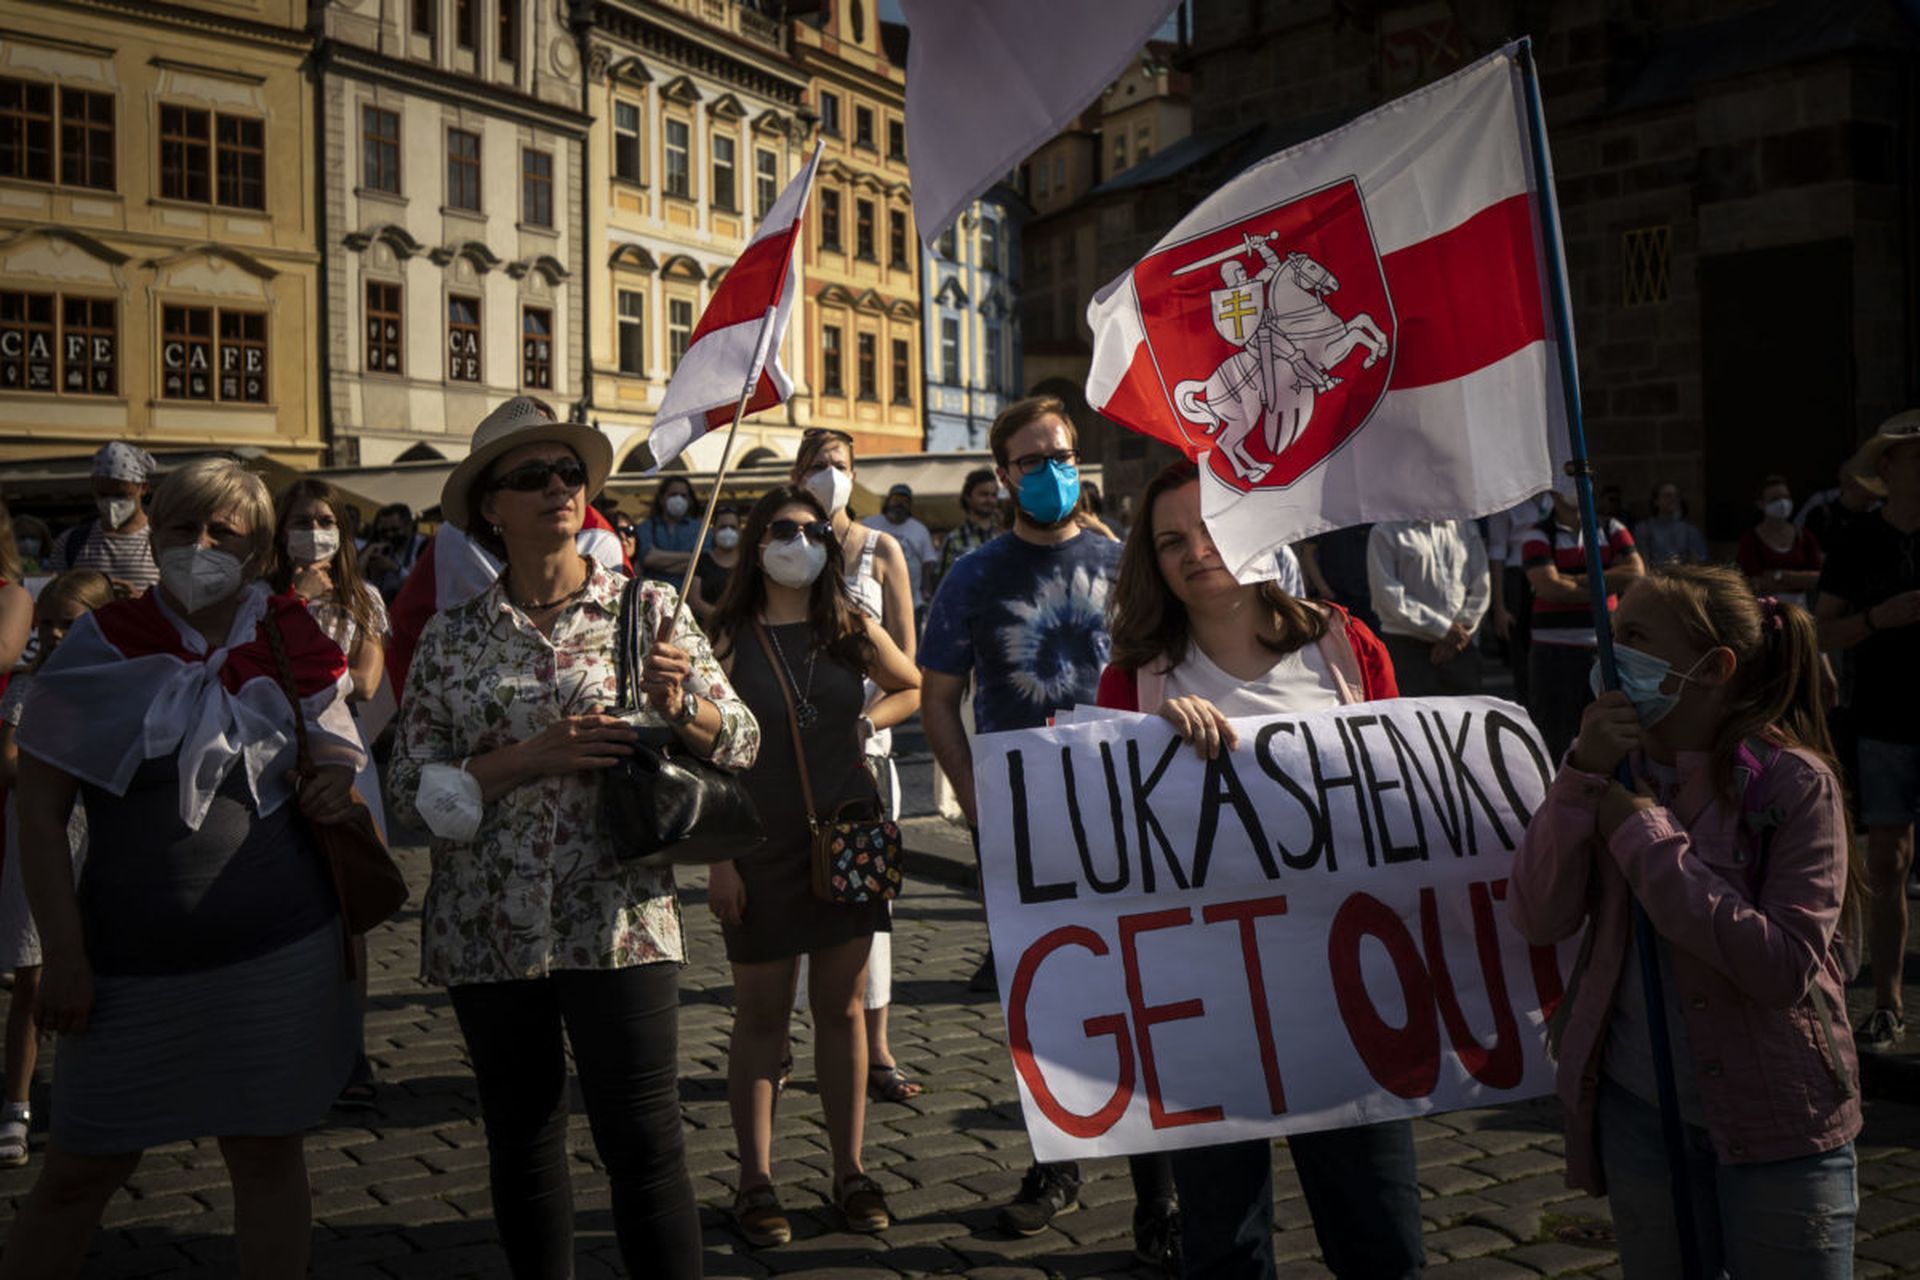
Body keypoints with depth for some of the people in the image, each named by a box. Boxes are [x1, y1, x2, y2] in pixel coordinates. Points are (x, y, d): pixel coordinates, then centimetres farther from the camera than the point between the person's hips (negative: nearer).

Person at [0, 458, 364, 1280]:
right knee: (78, 1173, 9)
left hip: (278, 953, 1)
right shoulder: (102, 647, -2)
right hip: (130, 959, -1)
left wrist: (341, 789, -8)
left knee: (267, 1153, 11)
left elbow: (341, 767, 17)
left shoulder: (292, 650, 3)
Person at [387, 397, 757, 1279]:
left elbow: (741, 742, 3)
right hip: (489, 930, 2)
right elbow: (412, 786, 1)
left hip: (618, 919, -2)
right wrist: (530, 757, -14)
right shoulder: (452, 637, 5)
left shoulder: (647, 608, 3)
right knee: (521, 1141, 12)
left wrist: (680, 709, -18)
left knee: (644, 1141, -5)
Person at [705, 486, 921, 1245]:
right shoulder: (729, 639, -6)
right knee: (761, 1016, 7)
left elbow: (913, 688, 21)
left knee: (842, 1009, 9)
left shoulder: (853, 631, 4)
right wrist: (720, 860, -11)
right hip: (762, 847, -3)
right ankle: (756, 1182, 18)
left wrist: (870, 720, 1)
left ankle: (851, 1174, 20)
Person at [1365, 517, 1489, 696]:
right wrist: (1442, 629, -12)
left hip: (1461, 648, 3)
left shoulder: (1464, 527, 12)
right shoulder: (1385, 532, 0)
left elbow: (1481, 589, 10)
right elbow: (1388, 596, -9)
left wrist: (1462, 628, -4)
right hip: (1408, 648, -3)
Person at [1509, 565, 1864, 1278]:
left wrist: (1648, 839, -22)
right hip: (1640, 1112, 5)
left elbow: (1785, 966, -25)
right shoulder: (1619, 773, 1)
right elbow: (1538, 921, -9)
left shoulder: (1794, 782, -14)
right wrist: (1582, 775, -18)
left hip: (1777, 1126, -4)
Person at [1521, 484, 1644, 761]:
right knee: (1554, 736, 0)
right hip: (1555, 650, -3)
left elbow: (1635, 573, -4)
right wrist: (1605, 588, -5)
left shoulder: (1611, 529, 10)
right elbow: (1549, 586, -13)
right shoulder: (1538, 536, 0)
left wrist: (1578, 580, -9)